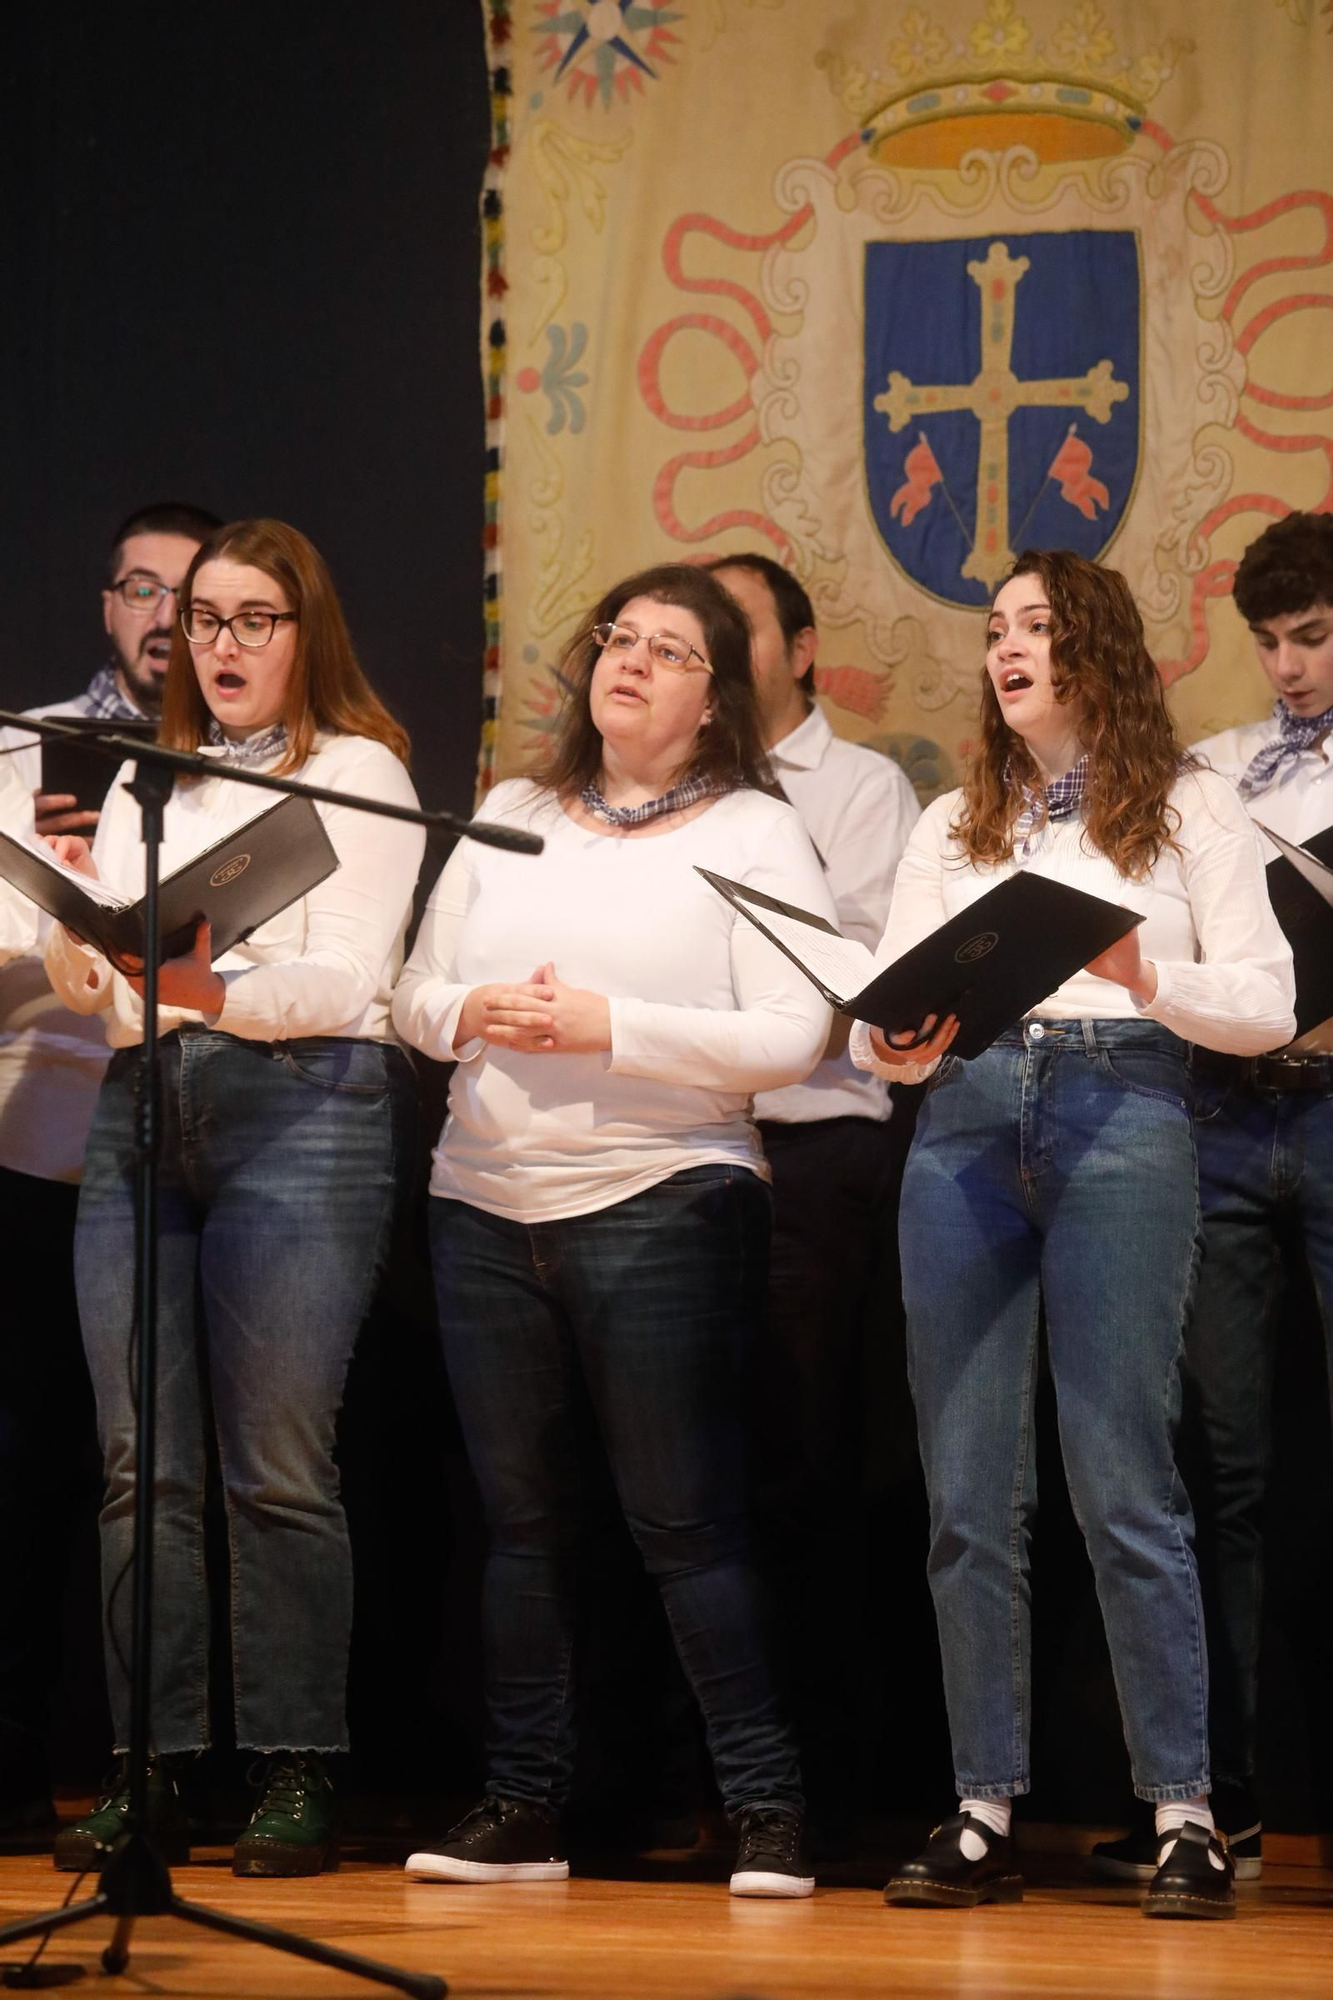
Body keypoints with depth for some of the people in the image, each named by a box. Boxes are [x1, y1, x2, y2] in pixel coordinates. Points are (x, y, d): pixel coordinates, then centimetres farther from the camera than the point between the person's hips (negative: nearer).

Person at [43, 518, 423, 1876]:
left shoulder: (359, 772, 7)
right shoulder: (146, 783, 22)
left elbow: (344, 980, -5)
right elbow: (89, 982, 16)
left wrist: (217, 993, -21)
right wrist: (86, 961, -7)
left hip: (301, 1110, -5)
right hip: (141, 1106, 5)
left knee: (277, 1463, -8)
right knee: (140, 1463, 0)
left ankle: (297, 1775, -3)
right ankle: (151, 1770, 3)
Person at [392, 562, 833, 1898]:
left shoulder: (753, 834, 1)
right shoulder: (510, 816, 15)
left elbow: (792, 1037, -10)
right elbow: (414, 994, 15)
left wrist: (609, 1027, -16)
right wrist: (471, 1013, -8)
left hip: (659, 1202, -5)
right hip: (485, 1203, 5)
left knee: (683, 1520, -6)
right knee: (520, 1513, 7)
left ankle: (766, 1809, 1)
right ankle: (523, 1807, 13)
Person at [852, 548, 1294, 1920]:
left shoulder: (1186, 811, 10)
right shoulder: (952, 828, 21)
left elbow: (1265, 1007, 3)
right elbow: (881, 1010, 15)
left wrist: (1150, 981, -15)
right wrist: (890, 1050, -8)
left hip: (1120, 1119, -4)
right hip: (966, 1124, 4)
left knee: (1121, 1483, -8)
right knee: (968, 1492, 1)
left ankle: (1182, 1811, -3)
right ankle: (985, 1815, 6)